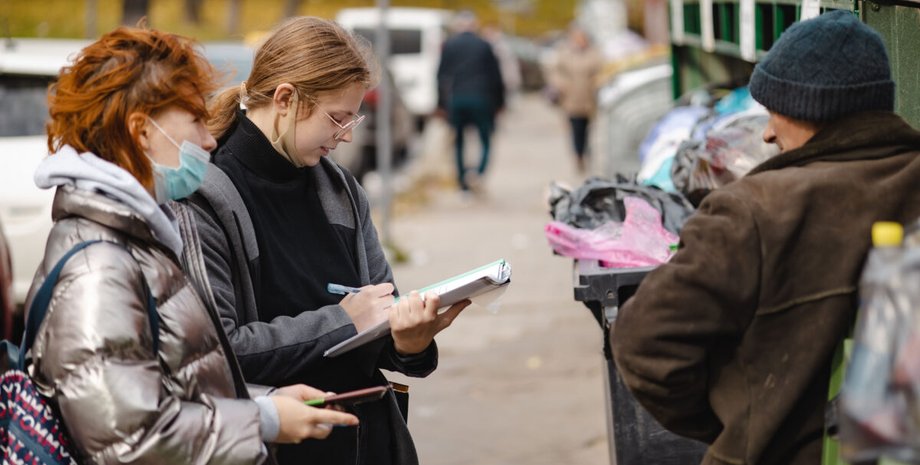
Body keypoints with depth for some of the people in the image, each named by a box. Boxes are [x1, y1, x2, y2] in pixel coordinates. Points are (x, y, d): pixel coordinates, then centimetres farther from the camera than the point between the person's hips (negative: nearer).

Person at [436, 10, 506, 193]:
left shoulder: (448, 45, 4)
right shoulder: (484, 45, 2)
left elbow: (442, 75, 4)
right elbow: (495, 75, 4)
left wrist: (441, 103, 9)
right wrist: (499, 101, 12)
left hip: (455, 99, 1)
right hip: (480, 99, -1)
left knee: (458, 142, 11)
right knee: (485, 139, 6)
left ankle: (463, 181, 7)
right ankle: (479, 170, -20)